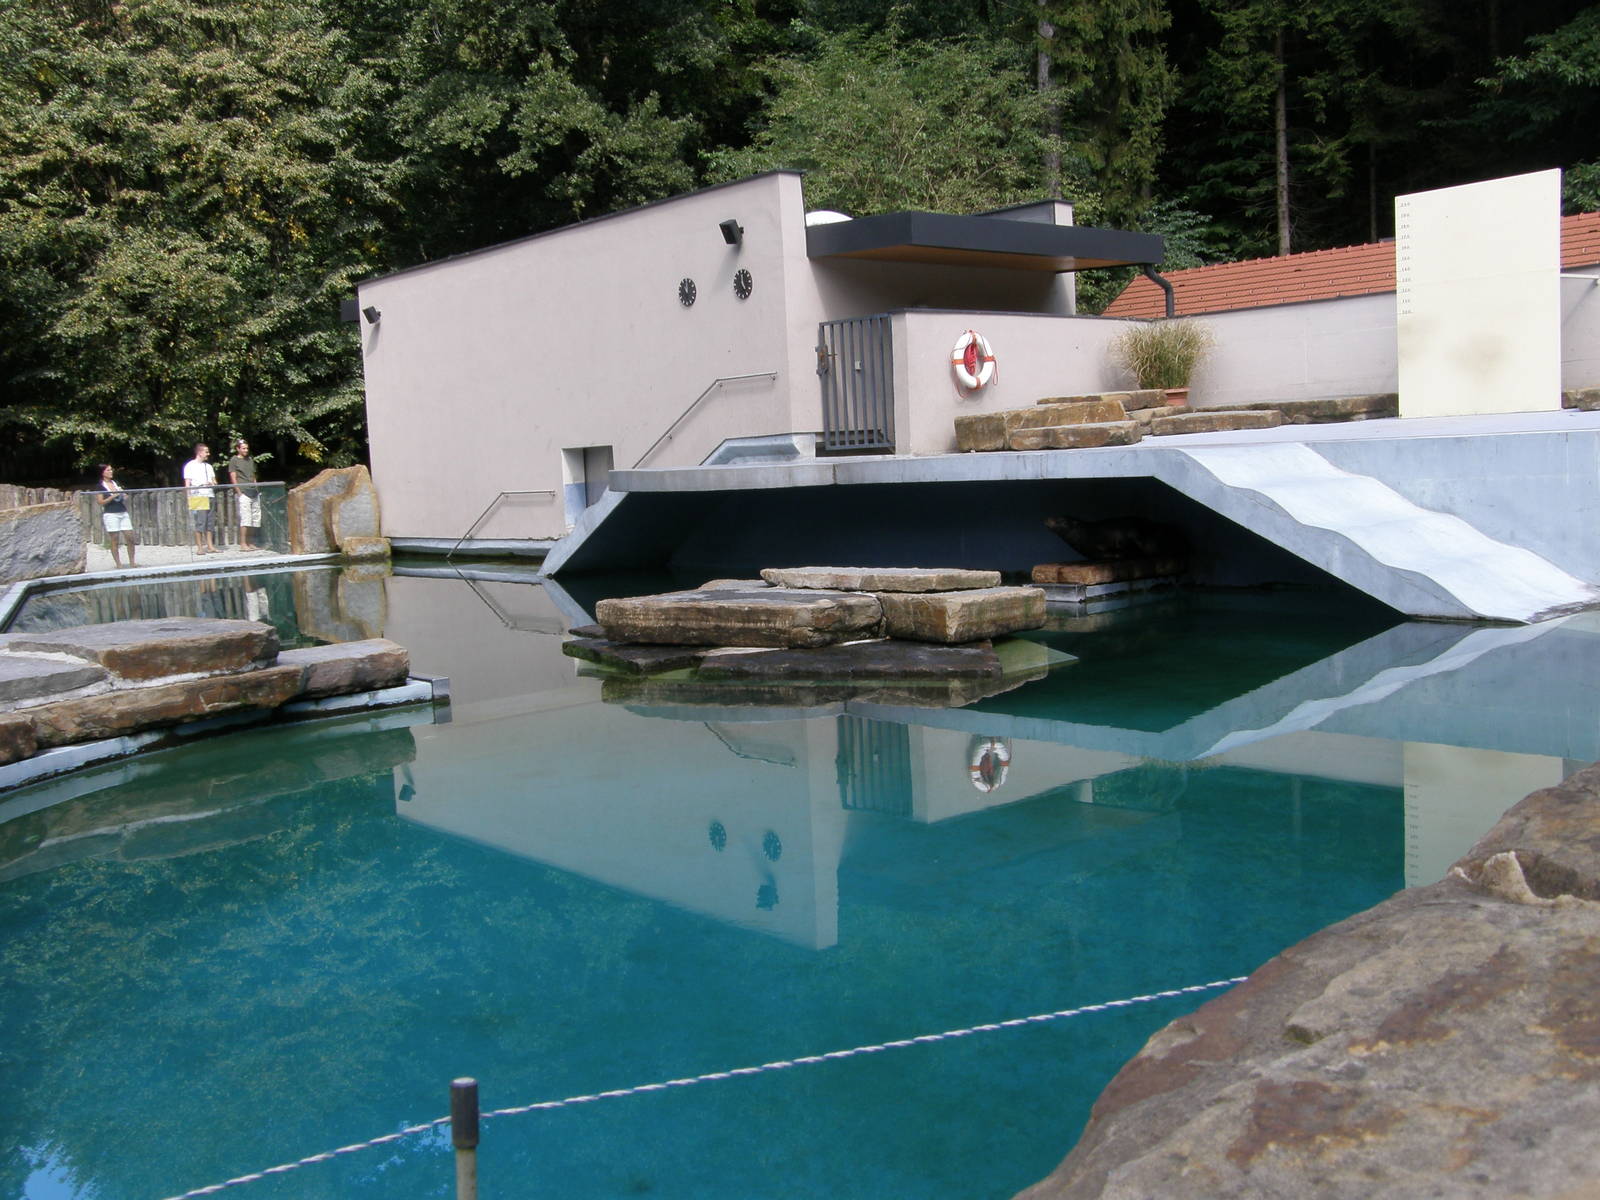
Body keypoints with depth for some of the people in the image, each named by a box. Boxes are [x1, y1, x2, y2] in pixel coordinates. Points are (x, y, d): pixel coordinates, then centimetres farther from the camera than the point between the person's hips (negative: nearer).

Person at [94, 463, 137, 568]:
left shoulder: (116, 483, 16)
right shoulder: (100, 486, -1)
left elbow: (124, 498, 21)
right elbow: (100, 502, -7)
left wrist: (124, 496, -1)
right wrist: (113, 496, -15)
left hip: (123, 513, 6)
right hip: (111, 514, -6)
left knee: (130, 538, 0)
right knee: (114, 541, -3)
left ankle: (132, 562, 7)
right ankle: (118, 564, 1)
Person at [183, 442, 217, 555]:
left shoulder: (209, 466, 19)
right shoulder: (190, 466, 2)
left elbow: (215, 482, 22)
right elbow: (187, 485, -1)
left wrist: (212, 484, -3)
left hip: (209, 497, 6)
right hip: (198, 498, -6)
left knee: (210, 523, 4)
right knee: (200, 523, -8)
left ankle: (210, 546, 7)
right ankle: (199, 547, -5)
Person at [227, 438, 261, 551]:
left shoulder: (250, 460, 19)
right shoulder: (234, 460, 0)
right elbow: (233, 478, -4)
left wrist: (257, 489, 15)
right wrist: (239, 492, -10)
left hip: (254, 492, 7)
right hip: (244, 493, -7)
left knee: (255, 517, 4)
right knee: (245, 518, -11)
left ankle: (248, 543, 10)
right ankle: (243, 544, -9)